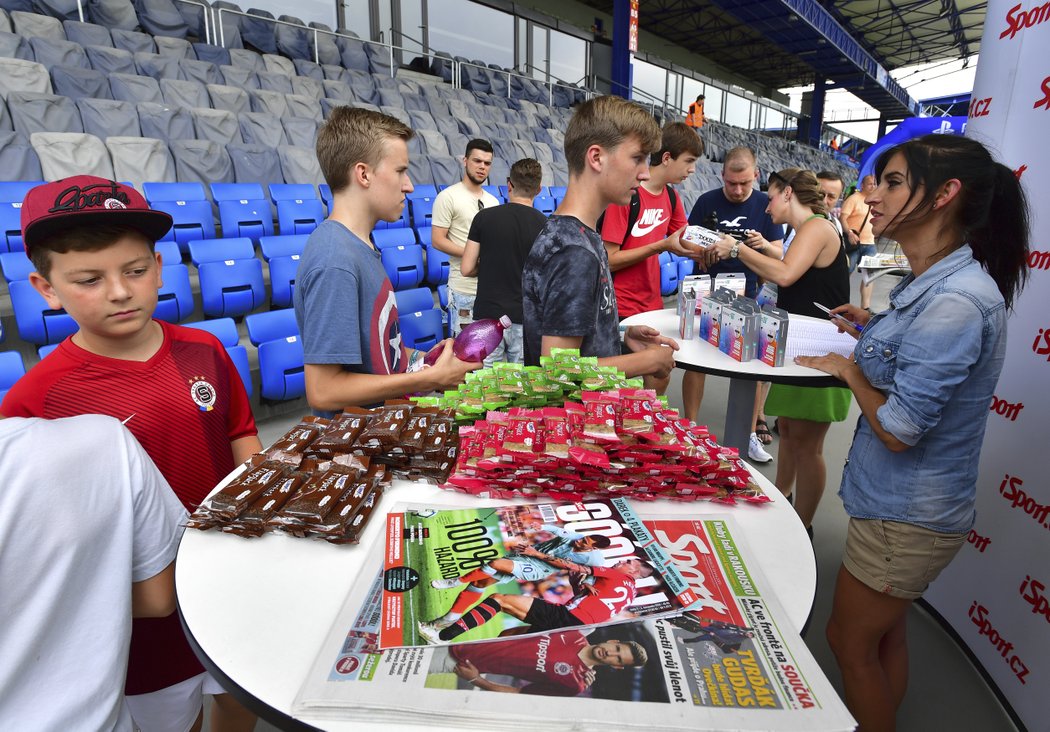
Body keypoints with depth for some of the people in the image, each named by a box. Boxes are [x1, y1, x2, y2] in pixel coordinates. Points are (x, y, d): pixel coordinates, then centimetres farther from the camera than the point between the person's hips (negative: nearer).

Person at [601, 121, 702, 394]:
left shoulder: (671, 197, 7)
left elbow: (683, 243, 16)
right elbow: (609, 260, -18)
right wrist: (662, 245, -22)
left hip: (652, 305, 7)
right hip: (621, 309, -7)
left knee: (659, 380, 11)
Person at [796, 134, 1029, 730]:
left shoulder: (956, 299, -27)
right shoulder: (934, 281, 4)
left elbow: (899, 428, -26)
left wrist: (849, 368, -12)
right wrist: (876, 329, 4)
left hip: (906, 517, -9)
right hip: (903, 502, 9)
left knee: (850, 642, 11)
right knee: (885, 636, 25)